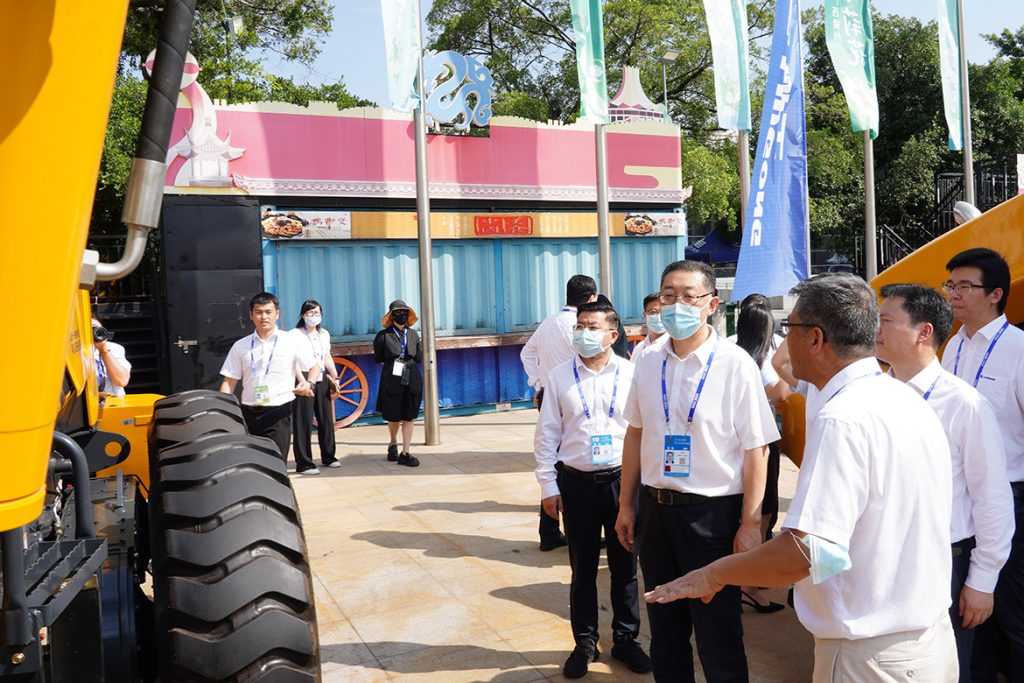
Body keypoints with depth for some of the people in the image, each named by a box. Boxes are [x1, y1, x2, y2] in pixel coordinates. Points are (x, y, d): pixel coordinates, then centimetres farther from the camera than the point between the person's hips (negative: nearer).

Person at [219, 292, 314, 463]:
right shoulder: (240, 346, 7)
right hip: (249, 413, 3)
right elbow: (229, 381, 7)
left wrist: (309, 383, -10)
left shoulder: (291, 341, 2)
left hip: (279, 412, -3)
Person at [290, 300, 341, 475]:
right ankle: (303, 463, 2)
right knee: (303, 423, -4)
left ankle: (328, 456, 26)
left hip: (322, 381, 6)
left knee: (326, 419, 12)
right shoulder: (296, 334, -6)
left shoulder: (324, 334, 14)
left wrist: (335, 378, 13)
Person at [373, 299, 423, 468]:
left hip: (412, 381, 3)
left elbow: (419, 358, 13)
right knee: (393, 418, 7)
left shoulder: (413, 334, 8)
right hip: (391, 381, -3)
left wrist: (405, 364, 4)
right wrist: (393, 365, -1)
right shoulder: (383, 336, -2)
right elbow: (378, 359, 4)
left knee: (409, 418, 2)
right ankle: (393, 444, 35)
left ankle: (405, 453, 8)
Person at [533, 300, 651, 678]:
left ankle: (625, 639, 31)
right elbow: (547, 434, 2)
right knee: (583, 569, 12)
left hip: (623, 480, 0)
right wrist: (548, 485, 0)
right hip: (577, 483, 0)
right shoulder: (559, 376, 0)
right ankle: (585, 643, 29)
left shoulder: (631, 374, -2)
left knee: (624, 566, 12)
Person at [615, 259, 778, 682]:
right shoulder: (648, 363, 2)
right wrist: (626, 505, 11)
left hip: (713, 512, -5)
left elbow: (756, 449, -13)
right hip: (655, 507, 5)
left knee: (718, 638, 10)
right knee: (664, 629, 20)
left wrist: (750, 523, -14)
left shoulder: (735, 365, -13)